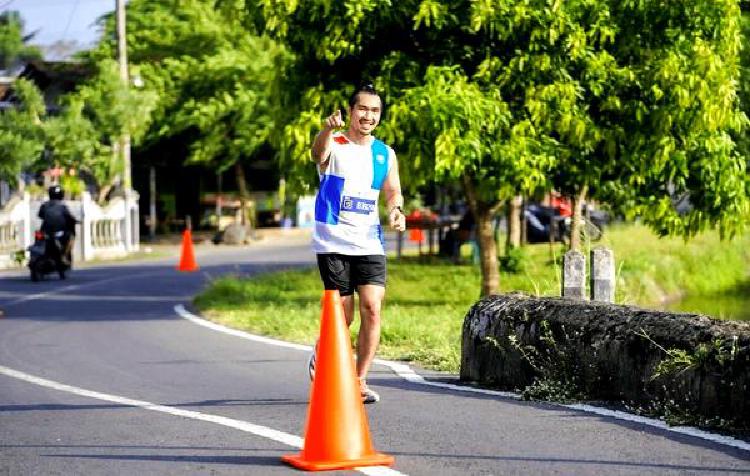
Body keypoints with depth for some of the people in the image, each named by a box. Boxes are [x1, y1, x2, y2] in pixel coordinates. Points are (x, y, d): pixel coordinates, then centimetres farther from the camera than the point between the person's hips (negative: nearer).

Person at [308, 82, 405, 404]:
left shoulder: (385, 154, 11)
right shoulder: (334, 145, -4)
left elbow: (392, 190, 8)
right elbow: (318, 154, -27)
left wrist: (395, 210, -16)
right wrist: (328, 130, -51)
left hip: (369, 242, 3)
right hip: (333, 242, -3)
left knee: (372, 308, -11)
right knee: (343, 315, 0)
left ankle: (360, 382, -1)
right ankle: (319, 360, 30)